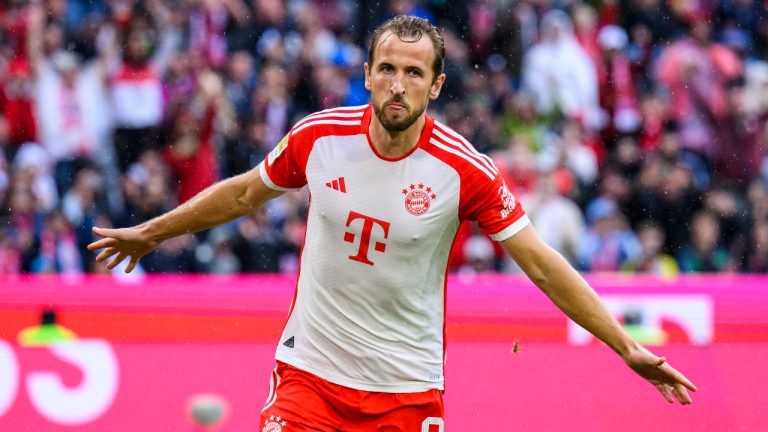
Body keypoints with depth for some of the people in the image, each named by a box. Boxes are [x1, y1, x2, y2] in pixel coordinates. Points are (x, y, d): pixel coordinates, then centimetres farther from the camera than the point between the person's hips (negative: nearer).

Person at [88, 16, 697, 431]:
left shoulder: (464, 170, -13)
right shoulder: (320, 137, -6)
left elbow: (543, 265, -7)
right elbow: (246, 192, 14)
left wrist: (626, 347, -11)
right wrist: (153, 232, 24)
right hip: (310, 371, 1)